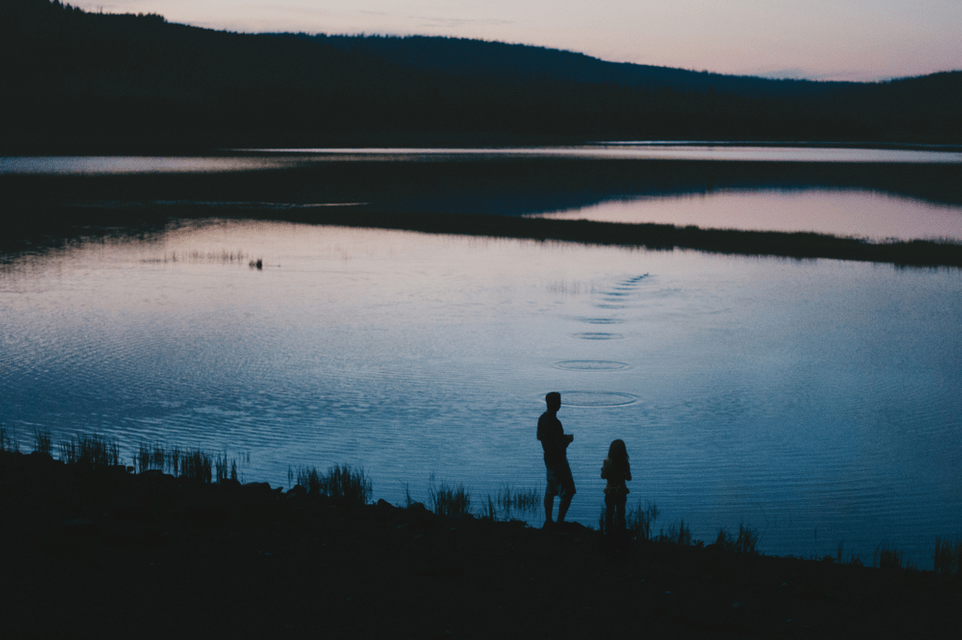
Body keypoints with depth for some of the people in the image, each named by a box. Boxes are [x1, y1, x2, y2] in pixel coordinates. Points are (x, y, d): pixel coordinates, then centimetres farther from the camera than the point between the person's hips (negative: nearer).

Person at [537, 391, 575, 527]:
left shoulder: (542, 418, 3)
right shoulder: (554, 423, -26)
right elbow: (561, 444, -28)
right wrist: (569, 438, -8)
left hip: (548, 458, 10)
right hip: (558, 461, -10)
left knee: (550, 490, 19)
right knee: (567, 492, -2)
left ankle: (548, 521, 25)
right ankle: (560, 522, -2)